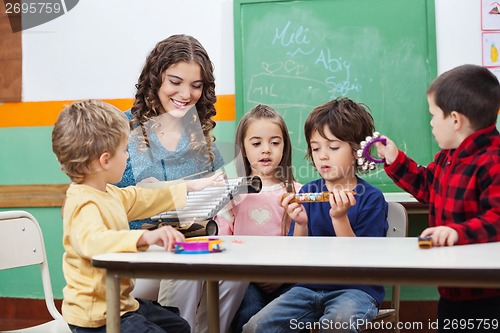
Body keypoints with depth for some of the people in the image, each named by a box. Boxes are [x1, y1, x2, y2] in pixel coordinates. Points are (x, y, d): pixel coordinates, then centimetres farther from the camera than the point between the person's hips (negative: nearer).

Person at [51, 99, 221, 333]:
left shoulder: (107, 194, 7)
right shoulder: (85, 205, -26)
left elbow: (142, 198, 22)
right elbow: (92, 241, -46)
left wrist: (191, 187, 28)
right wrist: (146, 237, -58)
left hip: (120, 302, 11)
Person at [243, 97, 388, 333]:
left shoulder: (371, 198, -6)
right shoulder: (307, 192, 5)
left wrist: (340, 218, -22)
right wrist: (300, 225, -14)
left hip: (356, 289, -4)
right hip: (310, 286, 4)